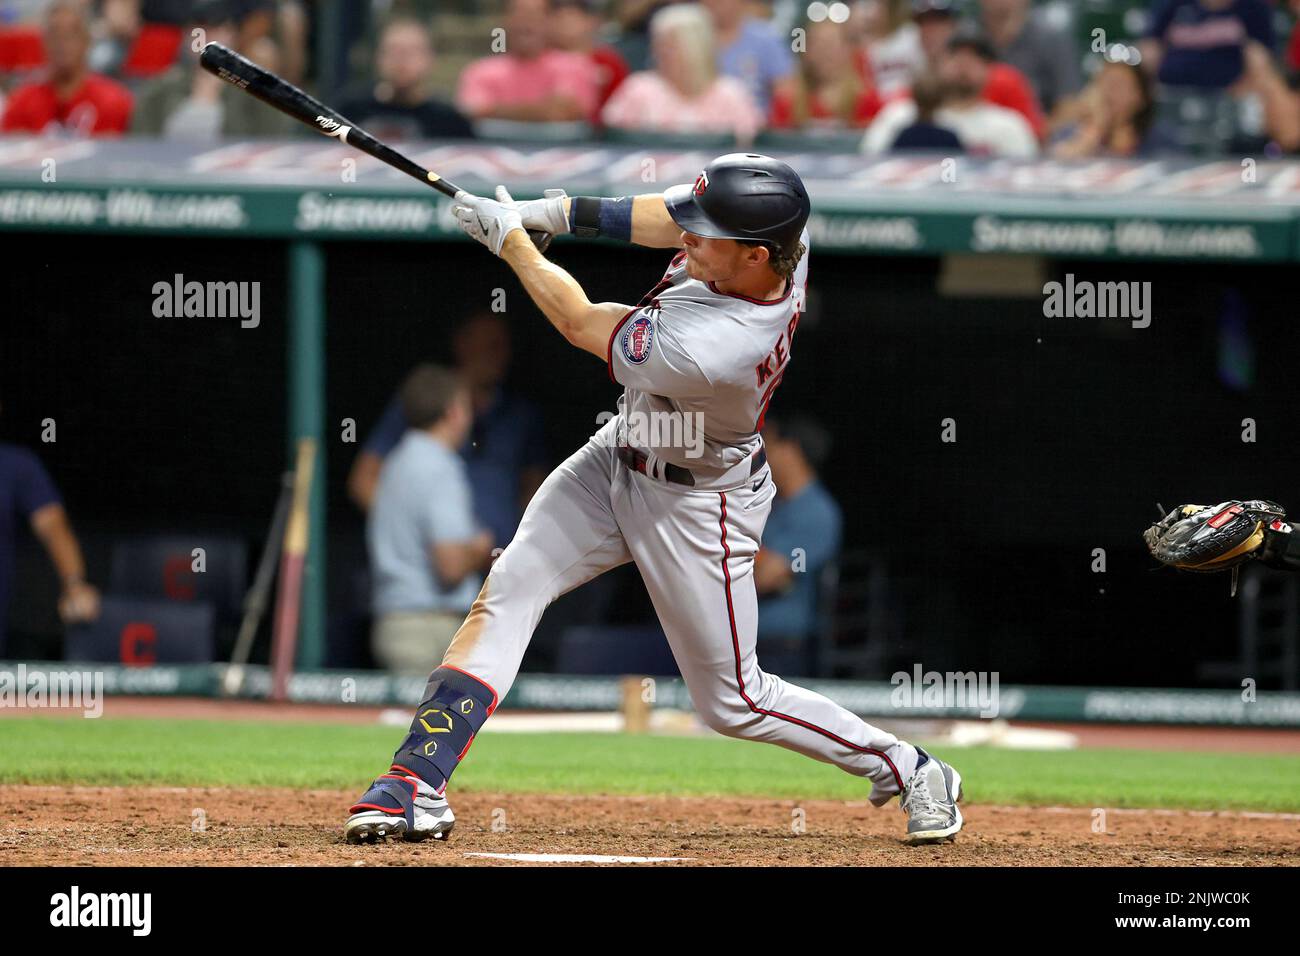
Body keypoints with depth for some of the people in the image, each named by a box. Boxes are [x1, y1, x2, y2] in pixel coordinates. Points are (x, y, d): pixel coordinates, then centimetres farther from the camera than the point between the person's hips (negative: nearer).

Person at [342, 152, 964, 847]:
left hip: (696, 508, -8)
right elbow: (674, 219, 0)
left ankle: (911, 771, 26)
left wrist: (508, 238, -11)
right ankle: (415, 785, -7)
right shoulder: (774, 226, -22)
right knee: (506, 594, -6)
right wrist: (559, 211, -12)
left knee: (732, 702, 7)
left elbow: (579, 322, -24)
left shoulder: (707, 352, -41)